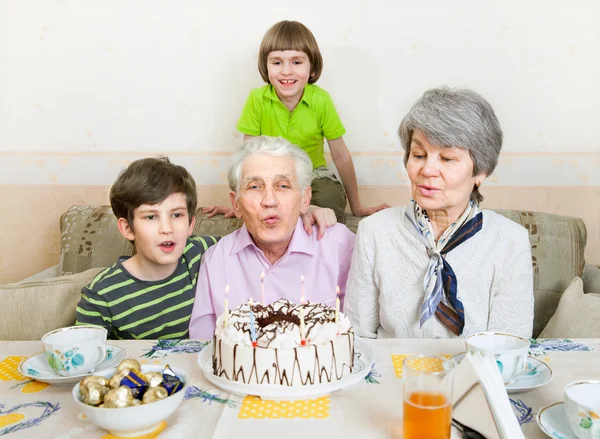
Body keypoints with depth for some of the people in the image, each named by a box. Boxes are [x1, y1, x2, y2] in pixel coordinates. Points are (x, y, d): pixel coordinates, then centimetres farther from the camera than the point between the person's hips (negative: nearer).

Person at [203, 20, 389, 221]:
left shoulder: (321, 101, -14)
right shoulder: (257, 100, -14)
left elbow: (341, 156, -6)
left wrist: (356, 207, 1)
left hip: (313, 173, 1)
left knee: (331, 201, -31)